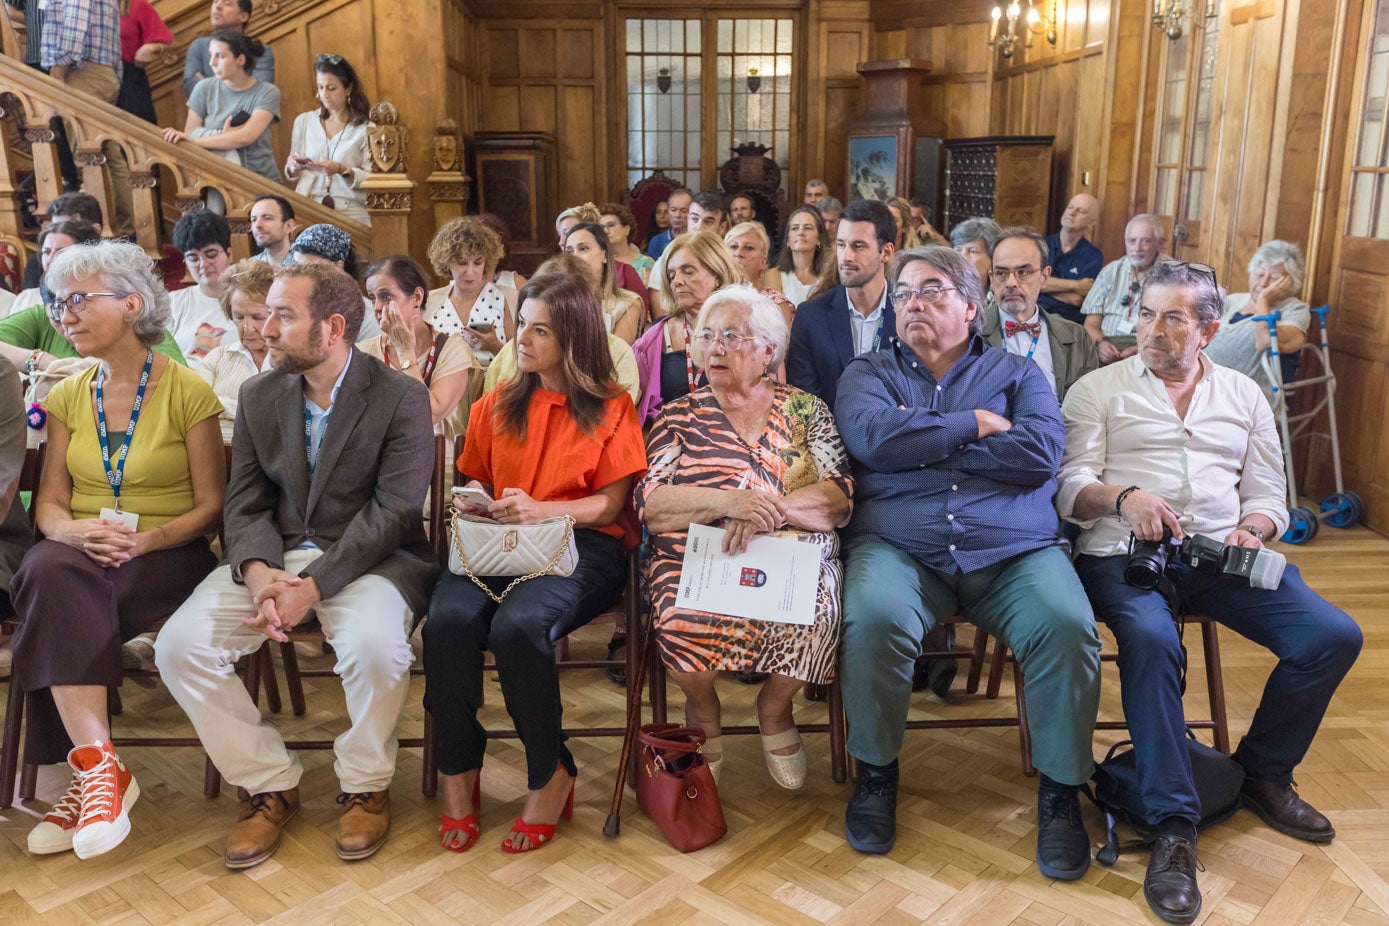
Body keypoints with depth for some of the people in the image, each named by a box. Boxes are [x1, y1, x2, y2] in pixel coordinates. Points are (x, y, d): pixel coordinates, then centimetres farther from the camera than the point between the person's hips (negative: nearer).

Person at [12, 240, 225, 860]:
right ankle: (100, 767, -34)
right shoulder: (68, 397, 14)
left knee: (60, 602, -31)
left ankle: (90, 771, -19)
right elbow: (49, 502, 9)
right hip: (79, 555, 3)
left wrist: (148, 539, -20)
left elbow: (210, 505, -2)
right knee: (50, 573, -32)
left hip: (167, 554, -3)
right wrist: (75, 531, -15)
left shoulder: (187, 391, -1)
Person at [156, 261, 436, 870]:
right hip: (274, 555, 5)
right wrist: (258, 572, -17)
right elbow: (244, 503, 5)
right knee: (179, 644, -16)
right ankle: (269, 783, 4)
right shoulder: (258, 394, 8)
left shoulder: (401, 397, -8)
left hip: (369, 557, -4)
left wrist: (312, 586, -23)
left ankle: (365, 784, -3)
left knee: (375, 644, -34)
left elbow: (393, 511, -14)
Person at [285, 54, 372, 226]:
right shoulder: (303, 121, 15)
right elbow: (290, 176, 19)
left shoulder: (365, 127, 2)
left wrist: (342, 170, -17)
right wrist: (294, 167, -3)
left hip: (350, 212, -2)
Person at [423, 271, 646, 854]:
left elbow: (609, 504, 0)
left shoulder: (610, 408, 7)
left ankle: (551, 775, -11)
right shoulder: (495, 407, 19)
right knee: (449, 620, -30)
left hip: (582, 545, -3)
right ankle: (457, 772, -11)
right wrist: (474, 504, 1)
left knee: (517, 626, -34)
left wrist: (539, 509, -16)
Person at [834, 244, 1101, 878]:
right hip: (898, 545, -1)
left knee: (1068, 625, -28)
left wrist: (921, 439, -2)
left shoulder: (1017, 373, 18)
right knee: (874, 619, -32)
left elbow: (1041, 451, -3)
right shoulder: (869, 373, 18)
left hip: (1013, 548, 1)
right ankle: (876, 772, -6)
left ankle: (1061, 790, -4)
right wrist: (976, 423, 0)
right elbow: (872, 438, -6)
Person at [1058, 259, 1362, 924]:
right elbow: (1071, 486, 0)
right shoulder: (1098, 389, 11)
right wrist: (1123, 496, -21)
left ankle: (1263, 773, 7)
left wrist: (1252, 529, -5)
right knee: (1151, 640, -36)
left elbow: (1268, 494, 18)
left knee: (1334, 636, -18)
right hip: (1125, 551, -4)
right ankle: (1174, 826, -26)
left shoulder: (1243, 395, 22)